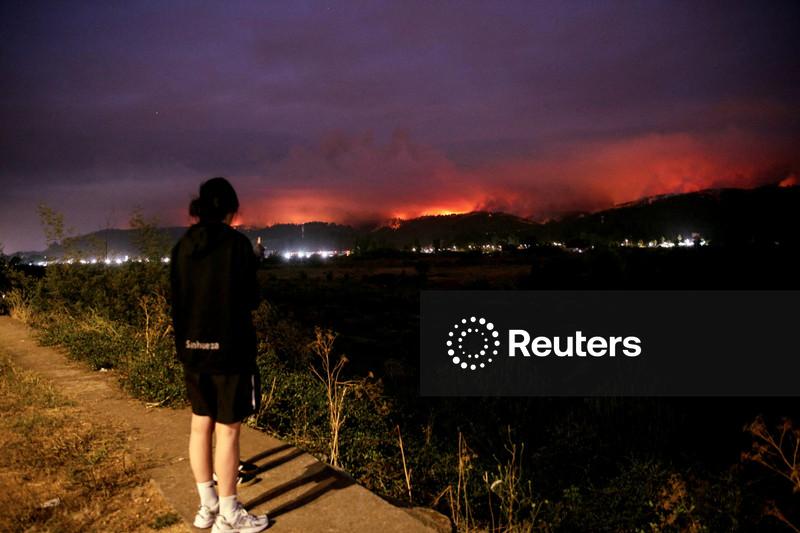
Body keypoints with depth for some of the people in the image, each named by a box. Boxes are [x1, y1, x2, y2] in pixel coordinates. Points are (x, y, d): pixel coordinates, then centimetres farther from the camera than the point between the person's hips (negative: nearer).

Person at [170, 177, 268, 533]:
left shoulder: (181, 247, 5)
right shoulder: (237, 243, -12)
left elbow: (177, 300, 9)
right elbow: (250, 300, -9)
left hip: (192, 349, 6)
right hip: (229, 350, -6)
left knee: (201, 425, 15)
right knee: (227, 430, 2)